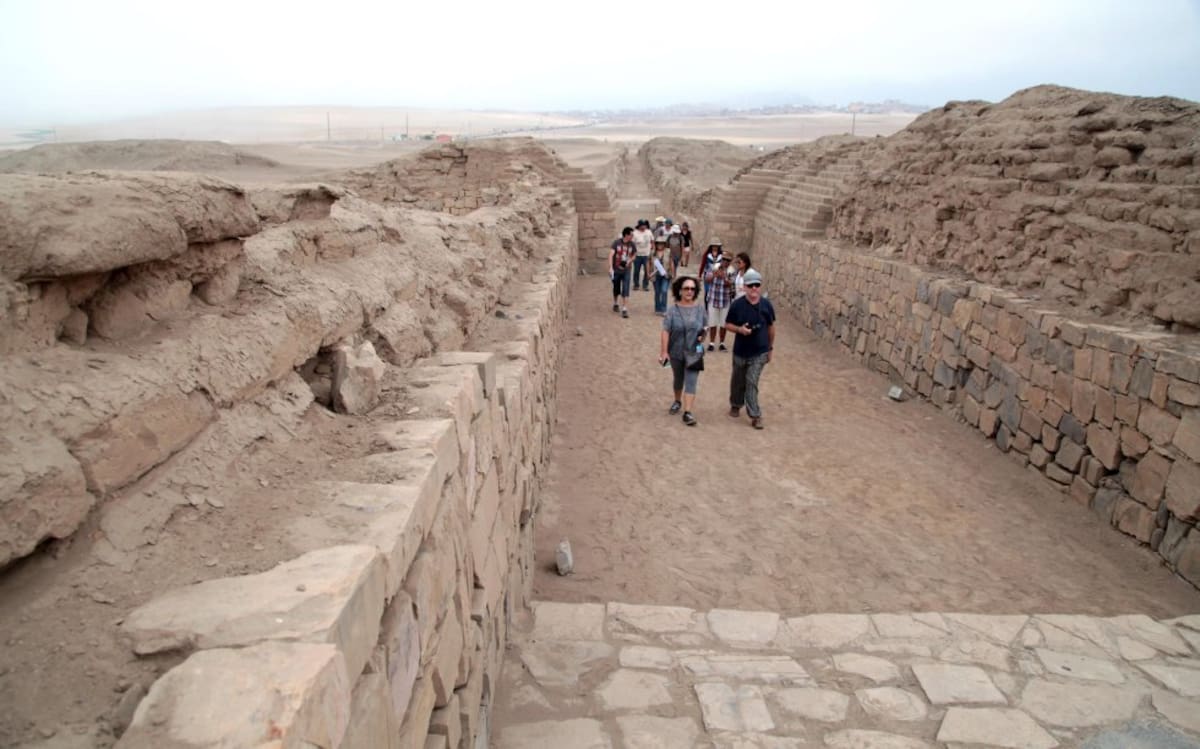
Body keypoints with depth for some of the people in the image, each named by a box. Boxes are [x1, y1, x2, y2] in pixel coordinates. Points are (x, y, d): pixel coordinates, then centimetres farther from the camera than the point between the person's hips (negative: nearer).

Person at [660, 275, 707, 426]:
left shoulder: (700, 309, -2)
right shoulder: (673, 310, -9)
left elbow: (705, 328, 10)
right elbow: (665, 332, -13)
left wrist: (703, 337, -11)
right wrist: (664, 352, -19)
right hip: (676, 352, 0)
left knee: (691, 381, -8)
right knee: (678, 379, 20)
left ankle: (687, 412, -9)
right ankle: (677, 401, 44)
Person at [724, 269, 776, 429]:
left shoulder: (766, 305, -5)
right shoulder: (737, 305, -9)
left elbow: (771, 327, 7)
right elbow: (727, 325, -1)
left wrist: (770, 347, 11)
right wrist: (739, 329, -21)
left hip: (759, 352, -1)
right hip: (740, 351, 1)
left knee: (752, 383, -8)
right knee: (738, 381, 17)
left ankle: (755, 416, -3)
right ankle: (735, 405, 42)